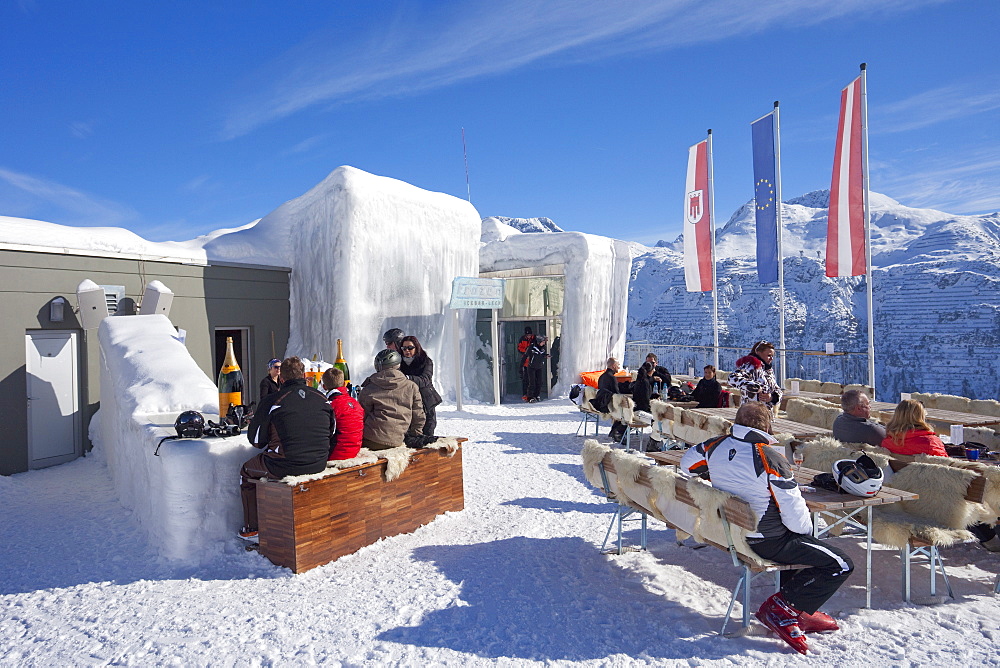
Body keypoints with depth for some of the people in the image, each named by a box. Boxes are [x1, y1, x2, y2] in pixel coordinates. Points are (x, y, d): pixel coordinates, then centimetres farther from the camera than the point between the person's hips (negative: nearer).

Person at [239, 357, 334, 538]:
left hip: (285, 466, -5)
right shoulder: (322, 398, 2)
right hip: (318, 465, 5)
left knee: (247, 471, 26)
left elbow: (256, 441, -1)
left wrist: (255, 422, 20)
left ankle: (251, 529, 32)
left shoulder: (272, 401, -10)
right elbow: (331, 434, 11)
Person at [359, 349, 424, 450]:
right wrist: (414, 434, 26)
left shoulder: (368, 389, 3)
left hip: (371, 440, -1)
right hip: (396, 441, 1)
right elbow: (418, 416, 11)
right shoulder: (411, 387, 6)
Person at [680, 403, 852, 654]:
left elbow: (687, 463, 14)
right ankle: (781, 608, -1)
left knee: (797, 542, 32)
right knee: (841, 565, 1)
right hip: (766, 541, -8)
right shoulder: (770, 457, -23)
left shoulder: (716, 446, -5)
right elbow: (793, 509, -20)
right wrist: (806, 529, 3)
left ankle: (801, 611, 29)